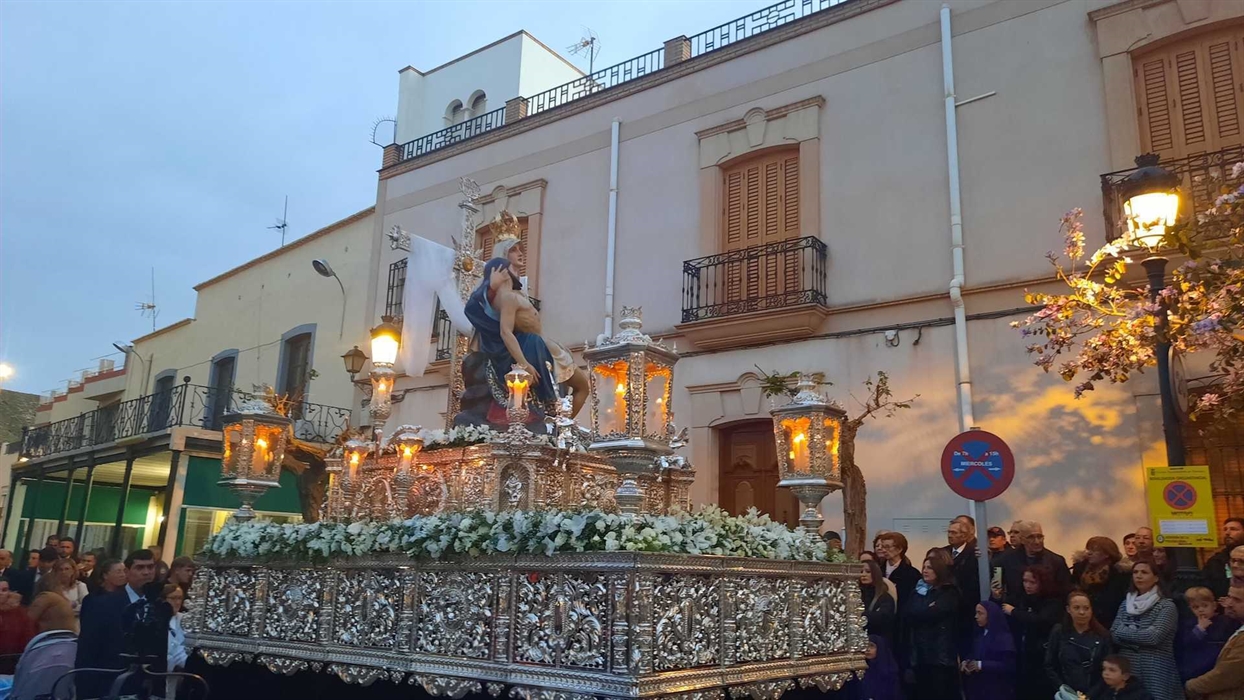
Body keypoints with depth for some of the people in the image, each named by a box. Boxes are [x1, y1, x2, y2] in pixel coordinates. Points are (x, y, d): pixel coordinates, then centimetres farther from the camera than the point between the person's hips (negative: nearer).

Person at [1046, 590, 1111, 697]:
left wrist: (1091, 694, -12)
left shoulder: (1103, 635, -1)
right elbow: (1049, 666, 1)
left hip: (1093, 695, 0)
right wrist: (1061, 688, -11)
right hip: (1066, 695, 0)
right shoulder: (1058, 633, -1)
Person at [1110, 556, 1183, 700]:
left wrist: (1125, 632, -5)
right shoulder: (1125, 604, 12)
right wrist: (1141, 635, -10)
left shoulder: (1166, 606, -3)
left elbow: (1154, 636, -16)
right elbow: (1114, 634, 2)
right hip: (1126, 668, 4)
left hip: (1155, 672, -4)